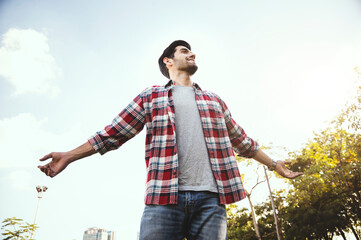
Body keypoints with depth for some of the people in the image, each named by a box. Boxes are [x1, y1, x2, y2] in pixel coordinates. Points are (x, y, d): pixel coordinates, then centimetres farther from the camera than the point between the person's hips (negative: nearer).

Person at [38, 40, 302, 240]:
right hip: (164, 197, -2)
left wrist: (273, 164, 30)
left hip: (210, 199, 3)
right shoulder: (150, 97, 15)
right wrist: (70, 156, 4)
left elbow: (241, 140, 28)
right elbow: (114, 134, 11)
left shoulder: (214, 100, 23)